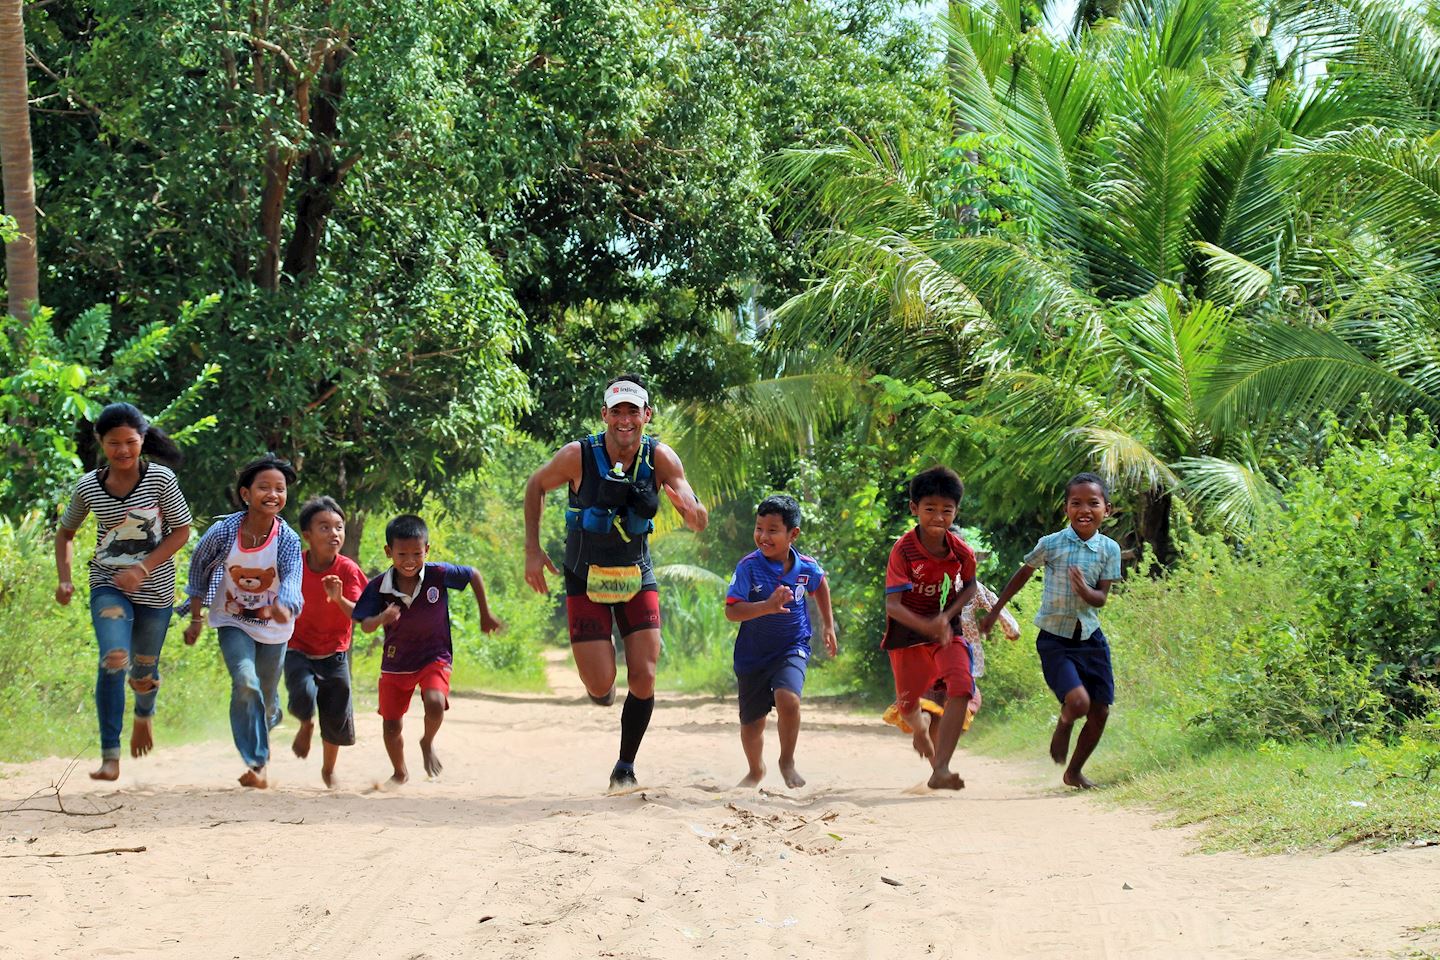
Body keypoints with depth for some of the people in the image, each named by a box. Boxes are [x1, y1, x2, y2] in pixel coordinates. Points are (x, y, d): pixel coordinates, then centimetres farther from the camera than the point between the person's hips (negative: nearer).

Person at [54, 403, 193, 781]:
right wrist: (64, 578, -4)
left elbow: (181, 530, -7)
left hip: (154, 587, 0)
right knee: (113, 661, -21)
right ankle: (110, 757, -19)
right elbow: (65, 533, 10)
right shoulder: (87, 487, -5)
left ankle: (144, 714, 52)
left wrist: (143, 568, -18)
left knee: (144, 670, 14)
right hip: (108, 586, 0)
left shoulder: (161, 479, -11)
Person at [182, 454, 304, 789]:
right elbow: (199, 566, -3)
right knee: (246, 683, -24)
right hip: (234, 623, -1)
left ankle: (261, 733, 51)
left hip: (273, 627, 1)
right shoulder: (224, 531, -21)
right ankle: (256, 763, -17)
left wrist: (284, 607, -61)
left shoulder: (288, 539, -22)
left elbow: (292, 578, -38)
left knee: (267, 699, 14)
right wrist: (196, 617, 2)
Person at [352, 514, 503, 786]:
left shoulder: (439, 575, -18)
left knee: (435, 703, -29)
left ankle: (428, 743, 5)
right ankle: (400, 773, 35)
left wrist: (485, 615, 5)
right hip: (396, 661, 2)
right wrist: (382, 618, -35)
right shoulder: (378, 587, -15)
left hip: (434, 657, -2)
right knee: (391, 725, 6)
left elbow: (474, 575, -2)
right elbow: (365, 626, -12)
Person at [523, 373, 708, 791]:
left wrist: (690, 508, -38)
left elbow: (700, 524, -13)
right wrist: (532, 550, -5)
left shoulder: (660, 459, -14)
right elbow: (536, 486, 1)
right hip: (586, 580, -1)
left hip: (637, 577, 1)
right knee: (601, 686, -9)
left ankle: (625, 767, 11)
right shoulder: (578, 456, -18)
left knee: (643, 679, -8)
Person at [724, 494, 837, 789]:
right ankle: (756, 771, 42)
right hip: (752, 653, 0)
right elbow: (731, 611, -23)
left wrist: (828, 624, 21)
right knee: (751, 721, 10)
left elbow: (820, 584, 18)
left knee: (788, 699, -28)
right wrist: (767, 606, -37)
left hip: (792, 648, 0)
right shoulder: (749, 566, -17)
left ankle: (787, 762, -3)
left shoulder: (806, 567, -8)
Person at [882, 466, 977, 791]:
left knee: (961, 687, -24)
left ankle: (940, 770, -27)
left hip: (946, 630, 1)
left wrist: (947, 616, -9)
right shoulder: (903, 550, -22)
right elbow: (892, 605, -26)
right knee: (907, 703, 13)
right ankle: (921, 727, 55)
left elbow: (969, 586, 10)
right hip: (907, 633, -1)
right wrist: (928, 627, -43)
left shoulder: (962, 552, -12)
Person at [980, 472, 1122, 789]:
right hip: (1055, 640, -4)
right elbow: (1023, 574, 8)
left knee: (1100, 712, 4)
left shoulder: (1109, 549, -3)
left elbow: (1101, 598, -3)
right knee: (1078, 701, -22)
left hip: (1091, 639, 4)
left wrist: (1085, 591, -27)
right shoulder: (1051, 544, -9)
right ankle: (1063, 726, 15)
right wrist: (995, 611, 16)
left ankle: (1074, 771, 26)